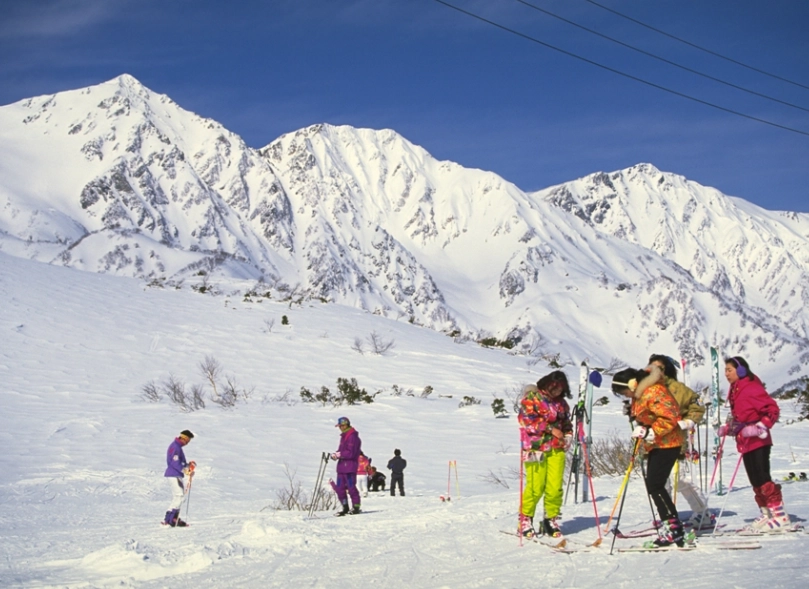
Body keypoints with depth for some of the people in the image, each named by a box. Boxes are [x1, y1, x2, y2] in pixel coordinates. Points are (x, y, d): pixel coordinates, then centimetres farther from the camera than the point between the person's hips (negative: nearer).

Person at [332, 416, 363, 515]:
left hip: (350, 466, -9)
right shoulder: (344, 436, 17)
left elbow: (351, 453, -20)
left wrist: (339, 454, -17)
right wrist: (336, 455, 1)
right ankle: (345, 507, 16)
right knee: (339, 488, 8)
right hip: (341, 465, 9)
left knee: (351, 487, -4)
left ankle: (356, 507, 6)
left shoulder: (352, 437, -13)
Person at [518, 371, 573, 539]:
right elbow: (527, 420, -10)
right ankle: (525, 519, 7)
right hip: (536, 448, -5)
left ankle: (551, 519, 11)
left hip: (556, 449, 5)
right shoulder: (531, 398, 0)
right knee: (536, 487, -9)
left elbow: (566, 423, 30)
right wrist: (550, 429, -13)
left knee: (555, 487, -4)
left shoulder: (561, 403, 19)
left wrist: (568, 435, 9)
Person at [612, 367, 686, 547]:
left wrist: (650, 432, -25)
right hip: (655, 445, 11)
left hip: (667, 444, -11)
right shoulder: (639, 394, 10)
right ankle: (670, 527, 14)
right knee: (653, 486, 9)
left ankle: (672, 528, -10)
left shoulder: (653, 392, -22)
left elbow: (670, 417, -25)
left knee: (655, 486, -13)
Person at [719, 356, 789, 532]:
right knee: (755, 481, 11)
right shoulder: (735, 392, 14)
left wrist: (760, 428, -25)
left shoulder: (751, 388, -14)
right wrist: (729, 428, 10)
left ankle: (780, 516, -9)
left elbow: (773, 410, -18)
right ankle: (766, 514, 18)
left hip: (758, 442, -9)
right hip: (745, 443, 9)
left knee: (763, 478, -12)